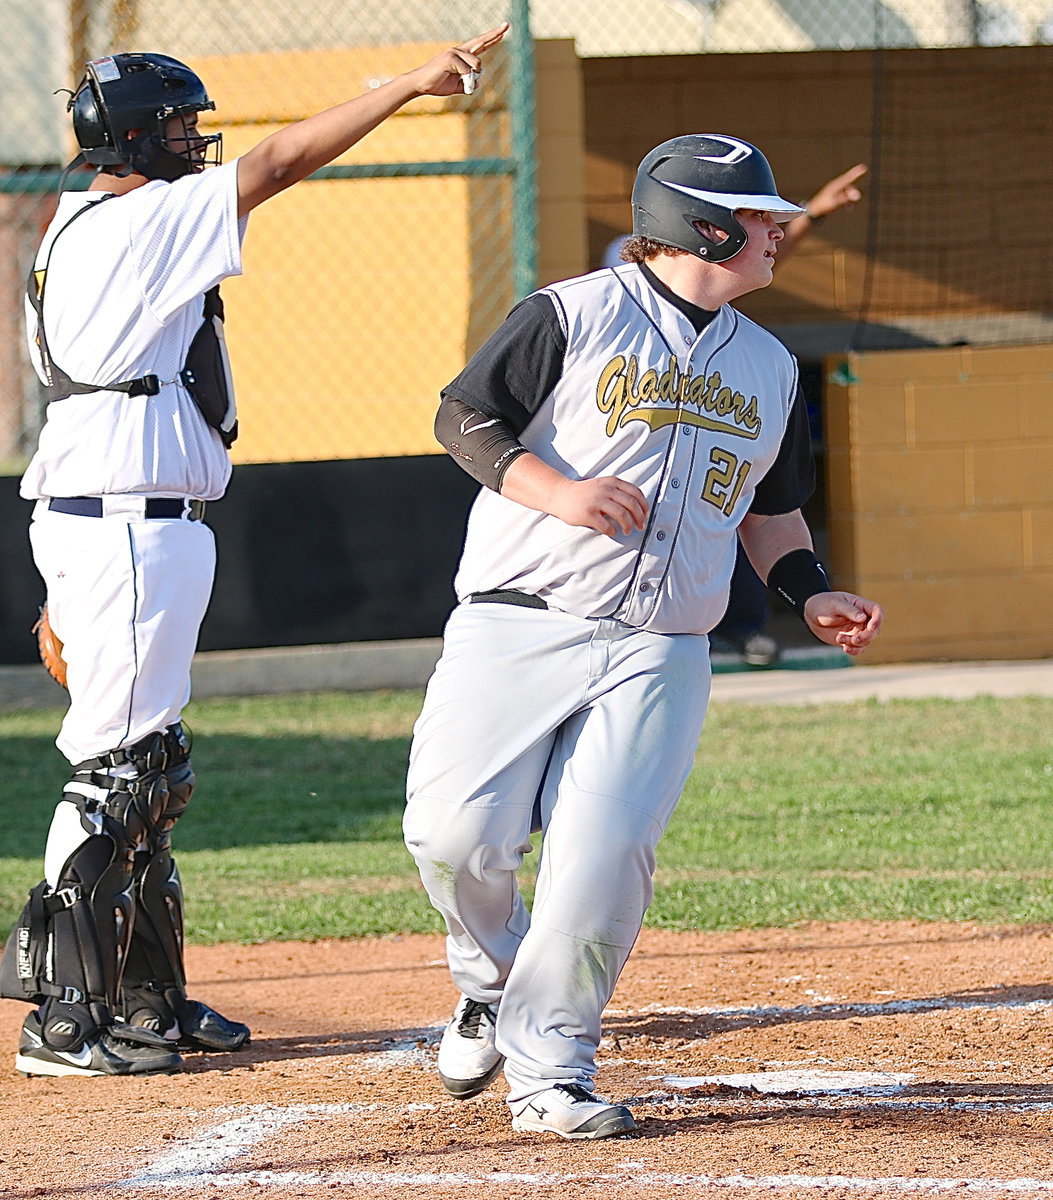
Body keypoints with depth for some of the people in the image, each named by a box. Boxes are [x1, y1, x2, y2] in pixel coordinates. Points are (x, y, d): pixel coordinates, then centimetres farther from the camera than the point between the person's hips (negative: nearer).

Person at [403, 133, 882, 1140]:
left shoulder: (769, 368, 17)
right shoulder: (575, 315, -2)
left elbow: (770, 508, 27)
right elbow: (463, 417, -2)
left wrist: (811, 597, 10)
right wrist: (558, 490, -16)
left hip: (659, 657, 3)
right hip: (521, 628, -3)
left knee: (606, 854, -14)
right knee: (456, 834, -13)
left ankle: (548, 1065, -3)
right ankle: (492, 983, 18)